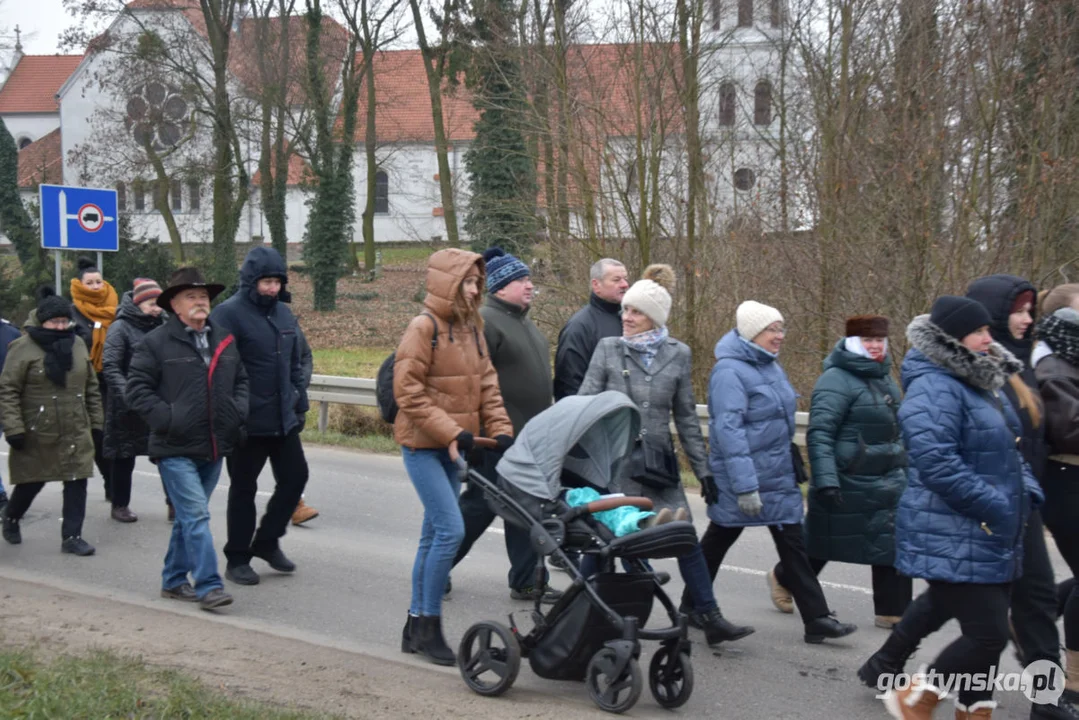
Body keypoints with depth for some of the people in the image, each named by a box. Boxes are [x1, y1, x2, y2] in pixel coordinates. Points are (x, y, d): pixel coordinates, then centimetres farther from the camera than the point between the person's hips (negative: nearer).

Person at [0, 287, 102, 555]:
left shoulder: (77, 346, 7)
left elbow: (91, 387, 14)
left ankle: (72, 537, 7)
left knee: (77, 482, -2)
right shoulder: (23, 349, -9)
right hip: (36, 435, -4)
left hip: (76, 433, 4)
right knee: (31, 483, 10)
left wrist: (96, 421, 12)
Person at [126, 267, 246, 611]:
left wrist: (237, 412, 4)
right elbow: (137, 389, -7)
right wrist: (168, 418, -16)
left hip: (214, 447, 6)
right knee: (196, 516, -12)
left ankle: (174, 579, 28)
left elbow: (241, 381, 22)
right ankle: (208, 585, -11)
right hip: (176, 449, -6)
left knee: (188, 516, 16)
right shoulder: (156, 343, -7)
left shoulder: (225, 340, 11)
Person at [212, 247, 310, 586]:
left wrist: (300, 404, 15)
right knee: (244, 488, 5)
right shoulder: (229, 313, -13)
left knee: (295, 477, 10)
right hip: (249, 422, -7)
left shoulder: (284, 313, 10)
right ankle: (237, 559, 18)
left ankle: (266, 541, 28)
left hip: (284, 419, 7)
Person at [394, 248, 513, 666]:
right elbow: (408, 390, -17)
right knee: (451, 529, -14)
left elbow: (486, 382, 13)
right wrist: (450, 431, -20)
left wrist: (499, 428, 0)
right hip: (423, 445, -8)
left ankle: (416, 627, 22)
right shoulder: (424, 327, -13)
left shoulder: (471, 327, 10)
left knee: (435, 534, 12)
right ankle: (429, 627, -3)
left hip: (452, 446, 8)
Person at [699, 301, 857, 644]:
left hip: (778, 477, 9)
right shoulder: (729, 371, -19)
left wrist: (790, 464, 22)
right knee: (716, 542, 5)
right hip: (742, 478, -9)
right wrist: (744, 485, -29)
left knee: (793, 545, 9)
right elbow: (728, 430, -25)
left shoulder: (770, 366, 10)